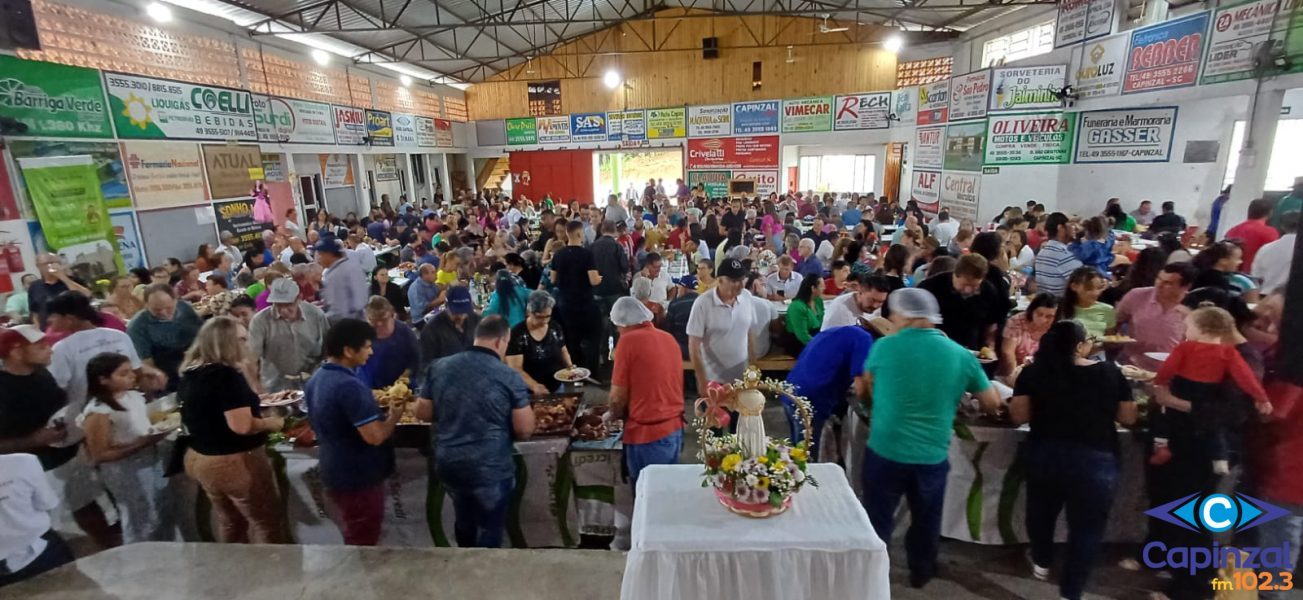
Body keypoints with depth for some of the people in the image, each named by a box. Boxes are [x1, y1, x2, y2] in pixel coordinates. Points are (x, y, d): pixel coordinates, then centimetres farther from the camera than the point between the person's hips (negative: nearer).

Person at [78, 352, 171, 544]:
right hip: (125, 471, -8)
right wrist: (140, 444, -26)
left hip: (152, 461, 8)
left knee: (164, 515, 20)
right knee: (142, 523, 9)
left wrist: (158, 432, 0)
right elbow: (100, 456, -18)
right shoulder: (98, 411, -19)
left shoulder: (134, 396, 2)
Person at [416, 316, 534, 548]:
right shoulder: (509, 377, -17)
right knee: (490, 528, 15)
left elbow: (422, 413, 5)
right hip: (490, 469, -6)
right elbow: (525, 430, -15)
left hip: (447, 464, 6)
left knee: (464, 518, 29)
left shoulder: (439, 367, -4)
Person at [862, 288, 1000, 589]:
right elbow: (992, 403, 6)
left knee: (878, 520, 15)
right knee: (926, 520, 24)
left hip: (885, 451, -2)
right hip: (932, 455, 2)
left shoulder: (884, 346, -10)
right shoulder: (961, 355, -5)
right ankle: (921, 572, 44)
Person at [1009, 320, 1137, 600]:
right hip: (1096, 461, -1)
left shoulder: (1033, 372, -6)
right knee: (1087, 527, 14)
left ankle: (1042, 564, 46)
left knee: (1042, 512, 24)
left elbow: (1019, 415, -5)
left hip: (1045, 456, 1)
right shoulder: (1111, 372, -4)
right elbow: (1128, 418, 4)